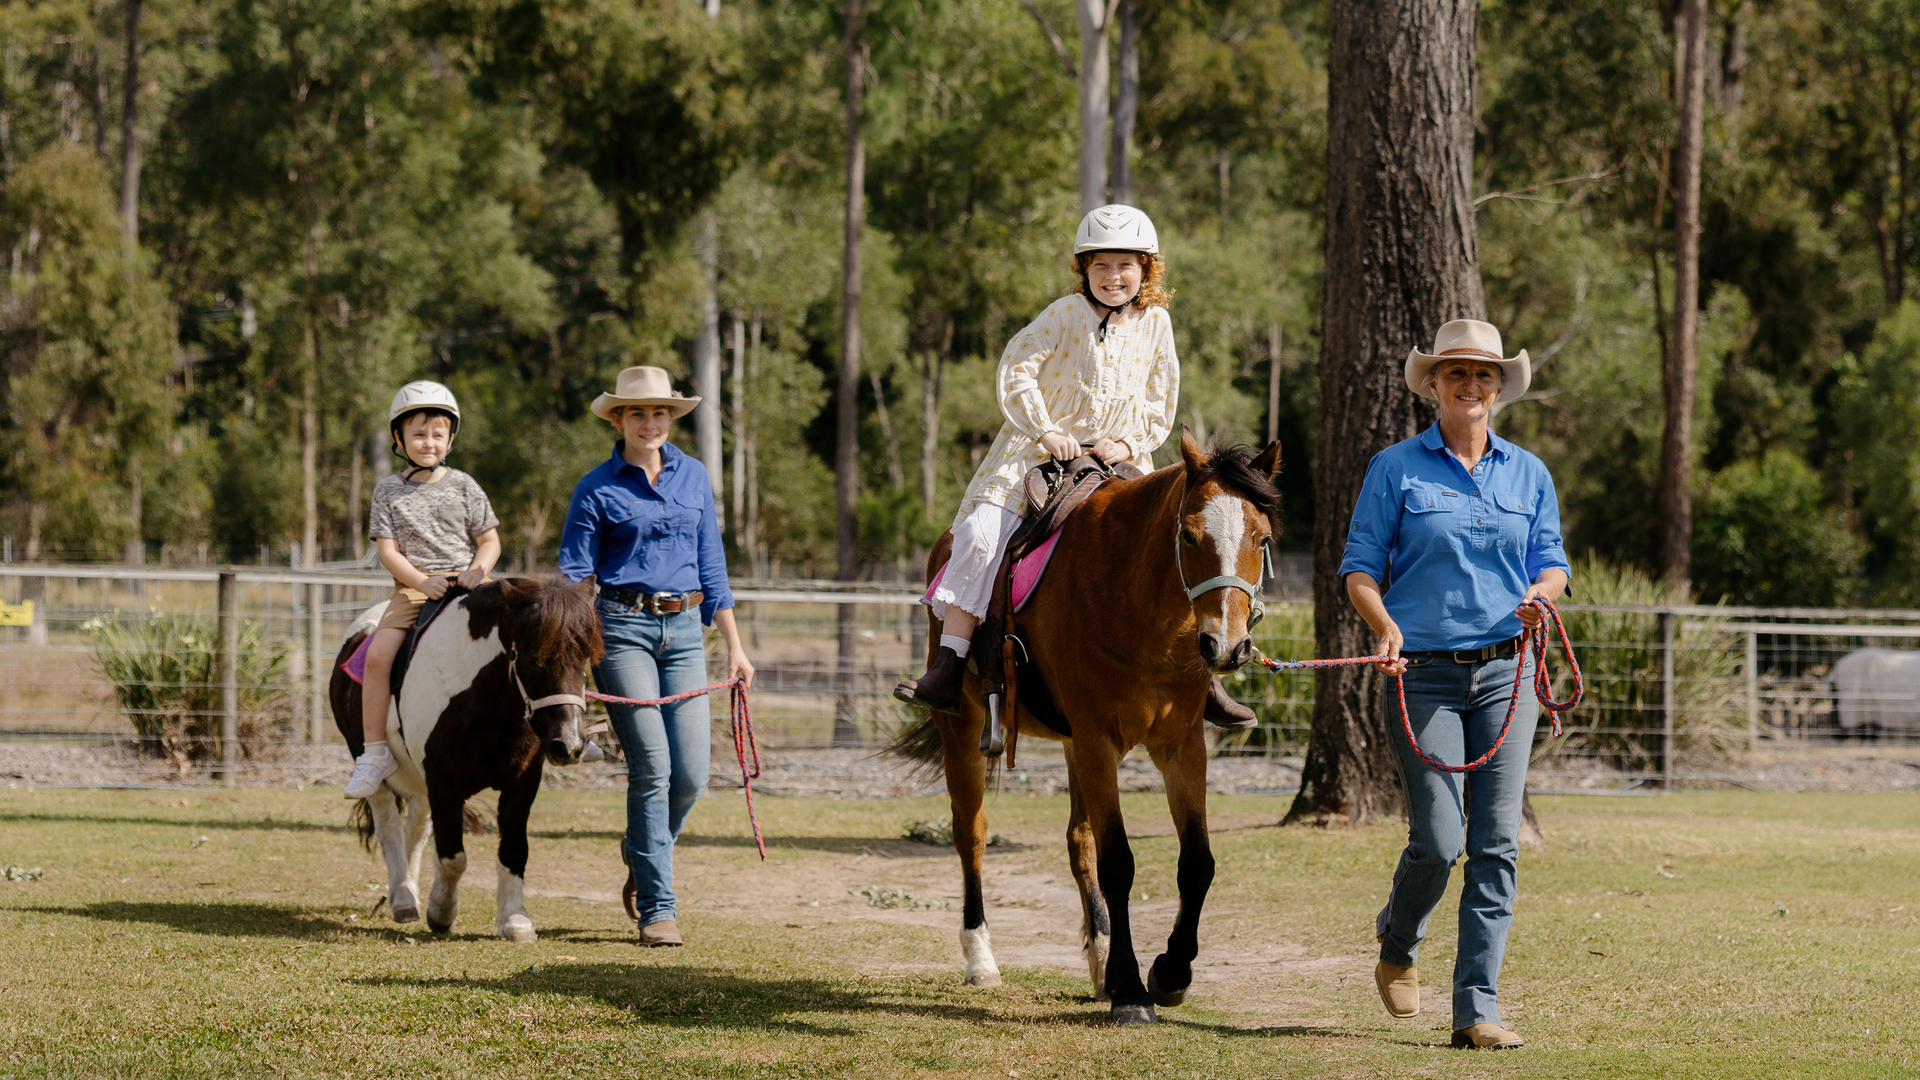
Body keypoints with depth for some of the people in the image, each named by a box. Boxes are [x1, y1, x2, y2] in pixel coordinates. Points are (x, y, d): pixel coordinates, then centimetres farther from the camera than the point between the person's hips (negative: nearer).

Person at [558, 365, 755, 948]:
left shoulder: (693, 476, 12)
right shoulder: (598, 489, -1)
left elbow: (712, 566, 16)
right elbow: (573, 577, -2)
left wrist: (735, 646, 14)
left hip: (684, 630, 4)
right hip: (622, 629, -4)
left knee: (691, 773, -4)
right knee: (652, 766, -11)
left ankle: (643, 854, 27)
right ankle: (657, 908, -5)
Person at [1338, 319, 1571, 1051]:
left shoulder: (1528, 474, 11)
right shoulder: (1396, 469, 2)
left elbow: (1551, 562, 13)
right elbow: (1360, 568, 1)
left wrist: (1541, 594, -11)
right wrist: (1385, 627, -18)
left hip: (1505, 672, 3)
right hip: (1423, 674, -3)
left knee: (1496, 845, -3)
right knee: (1437, 842, -9)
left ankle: (1477, 1010, 0)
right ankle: (1397, 948, 24)